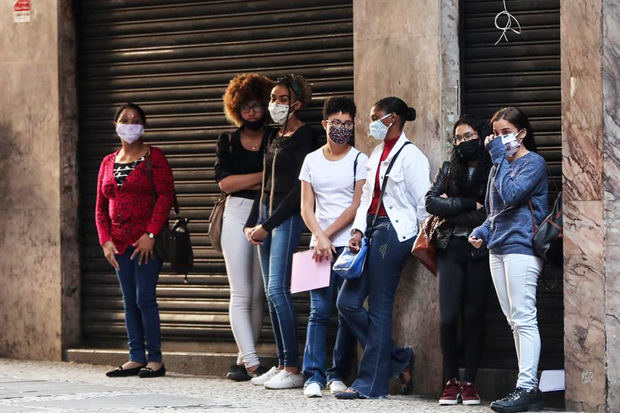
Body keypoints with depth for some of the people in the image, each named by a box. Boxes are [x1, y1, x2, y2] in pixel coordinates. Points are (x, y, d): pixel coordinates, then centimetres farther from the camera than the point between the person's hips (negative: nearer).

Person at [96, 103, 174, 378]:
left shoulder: (153, 157, -1)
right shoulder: (108, 163, 15)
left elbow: (166, 196, -9)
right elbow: (101, 207, 15)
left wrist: (150, 235, -17)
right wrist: (105, 240, 2)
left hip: (147, 241, -6)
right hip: (119, 242, 6)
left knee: (144, 298, -10)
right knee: (129, 301, 6)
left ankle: (155, 360, -5)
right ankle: (136, 358, 9)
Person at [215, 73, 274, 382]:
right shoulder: (228, 142, 12)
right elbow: (224, 182, -1)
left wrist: (246, 183, -8)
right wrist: (263, 176, -7)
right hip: (238, 216, 0)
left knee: (258, 295, 1)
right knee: (241, 295, -9)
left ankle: (244, 360, 7)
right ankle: (252, 363, -13)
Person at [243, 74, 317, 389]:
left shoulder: (303, 138, -7)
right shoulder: (274, 139, 18)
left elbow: (299, 190, -13)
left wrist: (268, 225, -13)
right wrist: (251, 223, 12)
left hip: (287, 217, -9)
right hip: (265, 215, 9)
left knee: (277, 289, -15)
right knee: (272, 293, 5)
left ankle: (293, 369, -15)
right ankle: (281, 364, 7)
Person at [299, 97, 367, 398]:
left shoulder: (359, 160, 3)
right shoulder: (312, 160, 11)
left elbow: (357, 206, -3)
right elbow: (306, 207, 7)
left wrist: (328, 234, -7)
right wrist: (320, 238, -8)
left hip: (351, 245, -1)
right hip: (320, 245, 1)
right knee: (319, 310, -6)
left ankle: (338, 374, 5)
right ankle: (313, 375, -7)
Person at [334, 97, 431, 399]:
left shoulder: (410, 156, -8)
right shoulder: (377, 153, 18)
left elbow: (423, 204, -8)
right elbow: (366, 194, 16)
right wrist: (358, 231, 4)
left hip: (394, 231, -9)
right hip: (371, 229, 9)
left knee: (379, 309, -6)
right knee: (348, 302, 3)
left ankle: (371, 383, 0)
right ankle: (399, 360, 13)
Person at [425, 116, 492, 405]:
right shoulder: (449, 170, 14)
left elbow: (490, 215, -10)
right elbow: (431, 201, -1)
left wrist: (451, 211, -5)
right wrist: (468, 205, -9)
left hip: (479, 251, -2)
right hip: (451, 250, 2)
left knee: (474, 316, 0)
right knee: (448, 317, -7)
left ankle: (470, 382, 6)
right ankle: (451, 381, 2)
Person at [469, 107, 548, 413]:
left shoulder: (533, 163, -5)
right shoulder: (500, 165, 20)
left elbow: (510, 195, -19)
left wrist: (499, 158, -13)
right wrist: (482, 231, 9)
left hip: (521, 247, -9)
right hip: (498, 248, 9)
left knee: (523, 319, -12)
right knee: (514, 321, 7)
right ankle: (528, 387, 8)